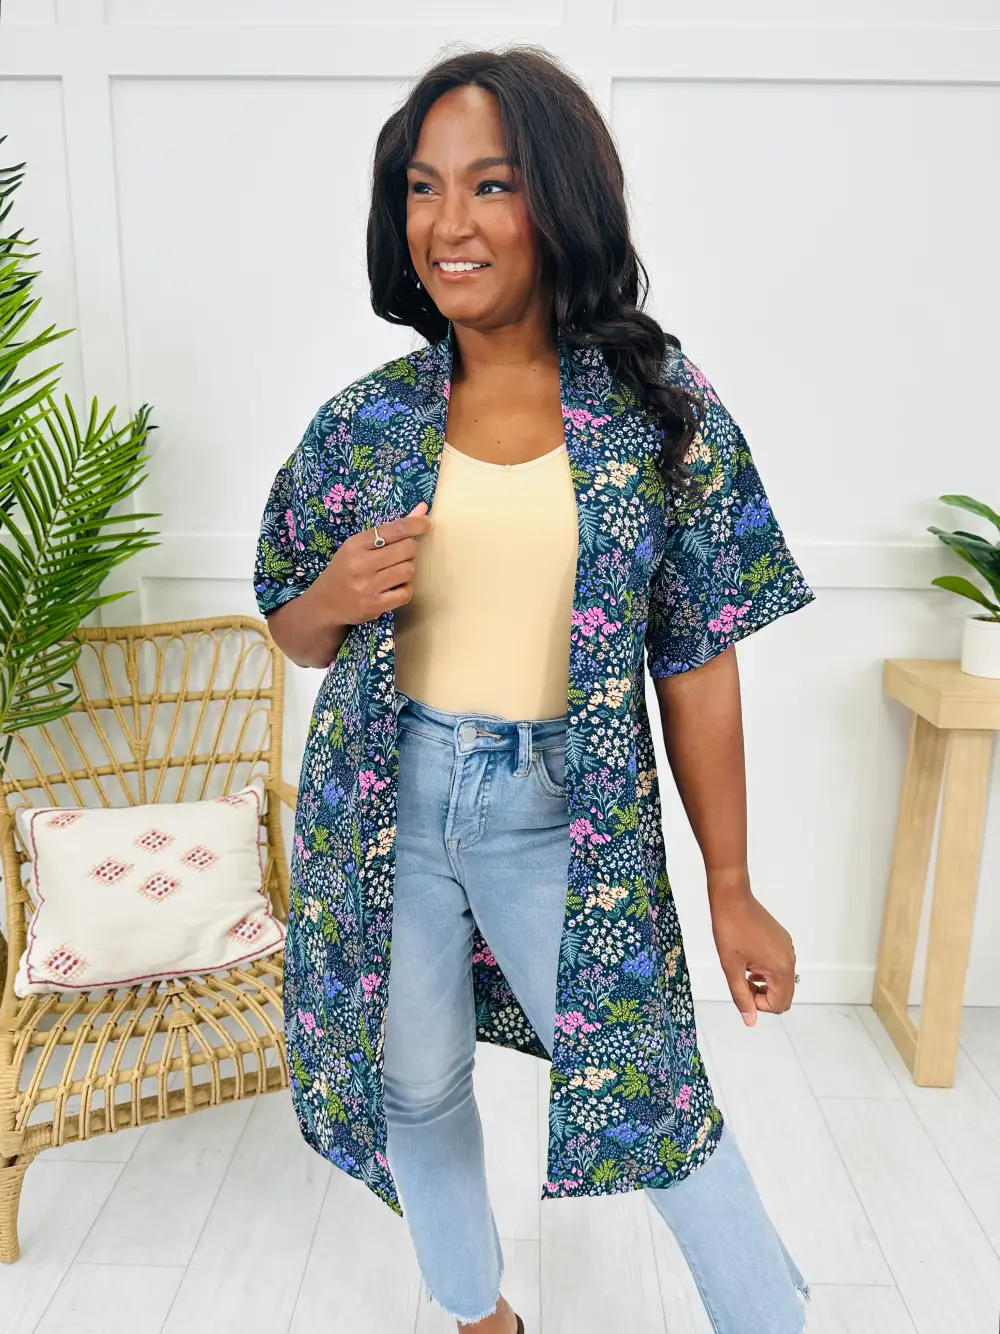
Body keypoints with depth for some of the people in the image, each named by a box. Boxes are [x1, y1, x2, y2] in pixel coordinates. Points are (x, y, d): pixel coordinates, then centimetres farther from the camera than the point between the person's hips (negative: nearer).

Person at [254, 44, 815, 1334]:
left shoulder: (661, 412, -7)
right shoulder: (362, 420, -1)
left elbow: (698, 660, -4)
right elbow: (298, 637, 9)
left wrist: (732, 889, -2)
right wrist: (337, 596, -16)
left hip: (564, 812, -2)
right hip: (389, 799, 3)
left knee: (651, 1086, 8)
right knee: (415, 1082, 17)